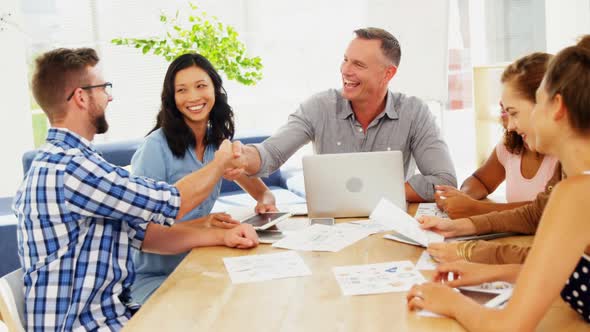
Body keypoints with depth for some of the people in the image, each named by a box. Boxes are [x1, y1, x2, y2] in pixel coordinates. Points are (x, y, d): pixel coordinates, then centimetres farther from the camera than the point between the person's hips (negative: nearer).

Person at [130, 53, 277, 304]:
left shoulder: (219, 142, 7)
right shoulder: (156, 146, -15)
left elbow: (262, 192, 12)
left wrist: (265, 201, -13)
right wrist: (201, 224, -31)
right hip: (153, 279, -6)